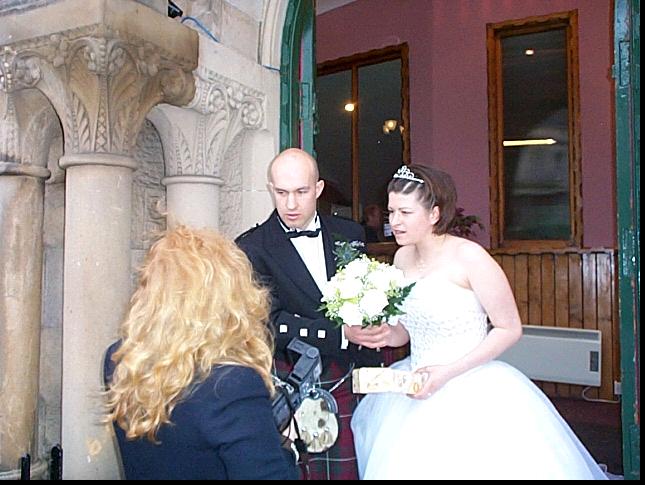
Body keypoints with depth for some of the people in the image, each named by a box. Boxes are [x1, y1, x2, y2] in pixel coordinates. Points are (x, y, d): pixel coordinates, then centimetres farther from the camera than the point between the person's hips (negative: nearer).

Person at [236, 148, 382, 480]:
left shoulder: (350, 235, 7)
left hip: (351, 386, 3)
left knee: (350, 470, 7)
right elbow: (273, 323, -14)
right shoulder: (252, 248, -5)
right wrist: (341, 333, -22)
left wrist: (377, 374, 10)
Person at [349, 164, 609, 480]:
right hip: (417, 388, 6)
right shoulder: (403, 257, 3)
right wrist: (389, 335, -9)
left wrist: (449, 372, -17)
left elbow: (510, 329, -12)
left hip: (472, 397, -6)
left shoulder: (468, 256, -16)